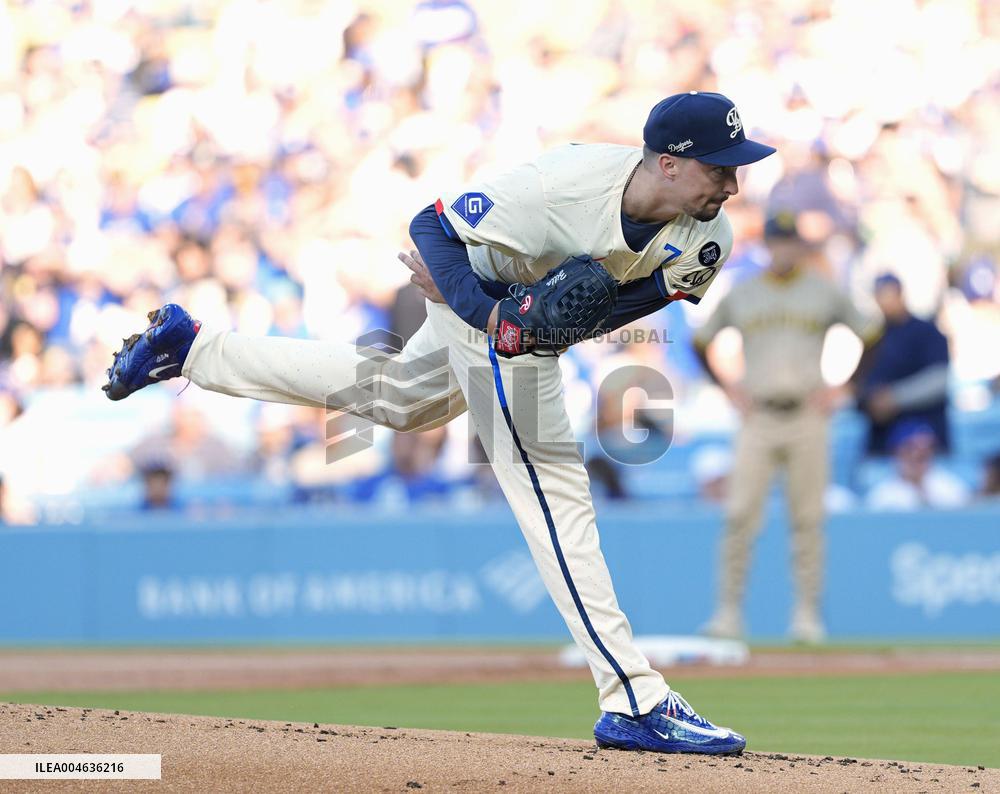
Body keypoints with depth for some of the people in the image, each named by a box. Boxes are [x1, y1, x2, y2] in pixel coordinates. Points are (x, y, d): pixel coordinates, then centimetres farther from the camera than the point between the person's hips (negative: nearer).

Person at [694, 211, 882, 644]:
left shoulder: (825, 293, 7)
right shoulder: (741, 296, 11)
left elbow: (872, 336, 11)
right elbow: (700, 342, 20)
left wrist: (842, 390, 3)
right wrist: (728, 390, 8)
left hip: (807, 418, -1)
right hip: (757, 418, 1)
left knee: (807, 520, -1)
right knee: (740, 516, -8)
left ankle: (807, 615, 4)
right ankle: (729, 611, -4)